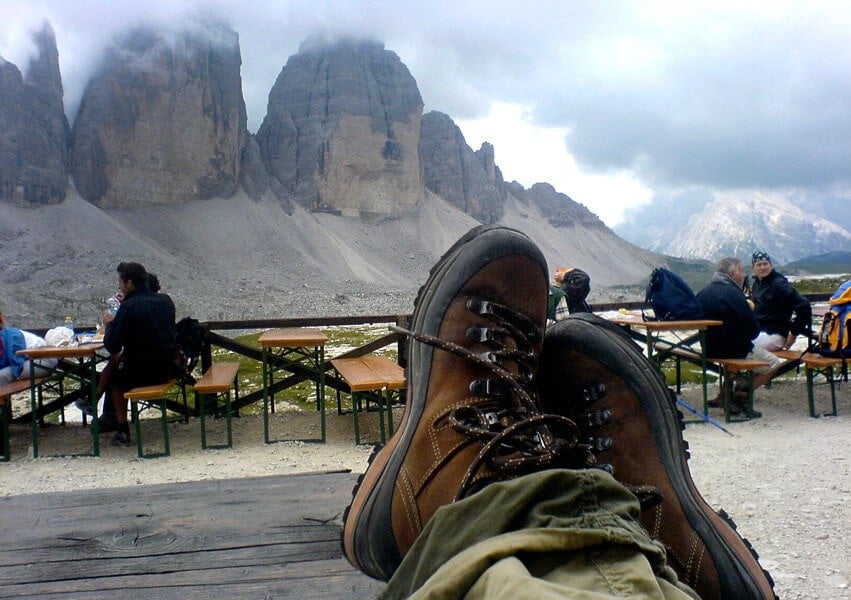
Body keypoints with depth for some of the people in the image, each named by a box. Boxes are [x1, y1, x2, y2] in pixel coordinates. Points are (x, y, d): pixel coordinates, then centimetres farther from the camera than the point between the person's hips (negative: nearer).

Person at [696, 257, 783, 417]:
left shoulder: (703, 293, 4)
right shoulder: (733, 294, -19)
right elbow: (754, 329, -17)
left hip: (709, 350, 8)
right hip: (735, 350, -8)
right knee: (774, 364, 10)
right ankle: (740, 395, 0)